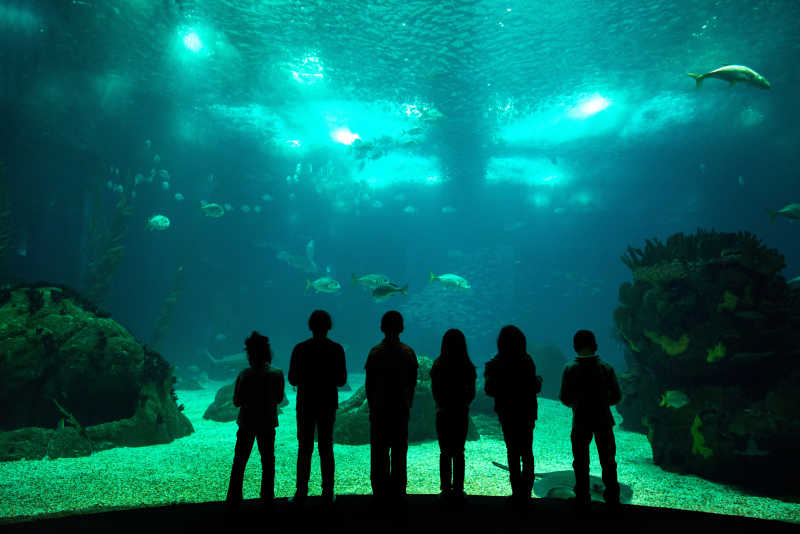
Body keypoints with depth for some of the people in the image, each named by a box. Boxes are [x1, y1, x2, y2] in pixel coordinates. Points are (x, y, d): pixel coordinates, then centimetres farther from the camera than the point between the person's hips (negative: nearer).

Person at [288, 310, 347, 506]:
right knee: (326, 449, 10)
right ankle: (328, 493, 14)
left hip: (306, 403, -1)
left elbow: (293, 380, -5)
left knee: (304, 449, 9)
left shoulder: (300, 349, -9)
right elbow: (341, 380, -2)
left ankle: (301, 493, 10)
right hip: (328, 404, 1)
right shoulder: (336, 349, -5)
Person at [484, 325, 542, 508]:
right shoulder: (526, 361, -14)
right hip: (526, 412, -1)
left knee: (512, 453, 13)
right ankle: (525, 493, 7)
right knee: (527, 453, 12)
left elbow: (490, 390, -7)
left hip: (506, 413, 1)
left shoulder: (495, 364, -10)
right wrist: (539, 380, 8)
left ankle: (517, 492, 16)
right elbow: (534, 387, -13)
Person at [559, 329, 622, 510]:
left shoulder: (570, 369, -11)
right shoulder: (606, 368, -6)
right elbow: (616, 396, -1)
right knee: (608, 461, 18)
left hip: (580, 422, -2)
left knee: (581, 463, 12)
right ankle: (612, 497, 27)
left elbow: (565, 399, -8)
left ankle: (582, 498, 18)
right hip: (603, 421, 2)